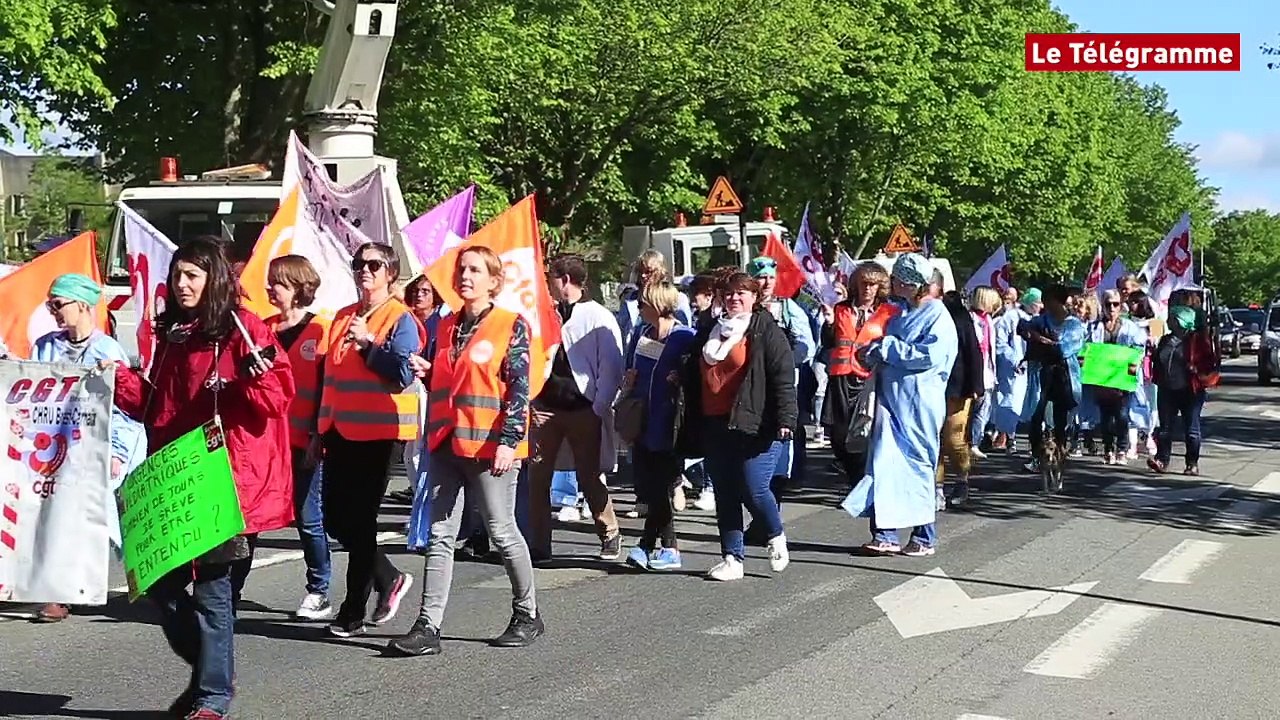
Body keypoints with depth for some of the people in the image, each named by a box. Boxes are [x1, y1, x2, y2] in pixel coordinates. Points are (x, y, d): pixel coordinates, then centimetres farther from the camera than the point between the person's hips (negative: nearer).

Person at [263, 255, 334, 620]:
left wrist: (317, 436, -10)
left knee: (308, 516, 1)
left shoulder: (320, 330, -4)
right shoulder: (264, 328, 12)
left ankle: (318, 593, 12)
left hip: (303, 439, -5)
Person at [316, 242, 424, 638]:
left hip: (379, 432, -7)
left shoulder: (401, 319, -6)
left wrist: (368, 343, -20)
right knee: (335, 519, 8)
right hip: (341, 430, 7)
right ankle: (389, 578, 27)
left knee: (361, 520, -3)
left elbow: (403, 373, -16)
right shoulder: (343, 317, 15)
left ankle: (353, 612, 7)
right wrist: (322, 428, 17)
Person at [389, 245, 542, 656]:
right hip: (447, 444, 6)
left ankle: (528, 615, 21)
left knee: (502, 533, 4)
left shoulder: (511, 326, -4)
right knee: (440, 537, 2)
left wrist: (509, 440, -17)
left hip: (489, 445, -6)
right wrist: (427, 373, 1)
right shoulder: (446, 326, 14)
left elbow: (518, 387, -9)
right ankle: (428, 627, 2)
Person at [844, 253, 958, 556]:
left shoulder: (937, 315, -8)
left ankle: (924, 537, 12)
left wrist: (886, 347, -14)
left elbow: (928, 355, -19)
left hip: (918, 405, -6)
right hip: (891, 399, 7)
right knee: (884, 463, 0)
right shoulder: (899, 312, 15)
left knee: (917, 466, 2)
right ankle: (885, 534, 2)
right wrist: (874, 352, 4)